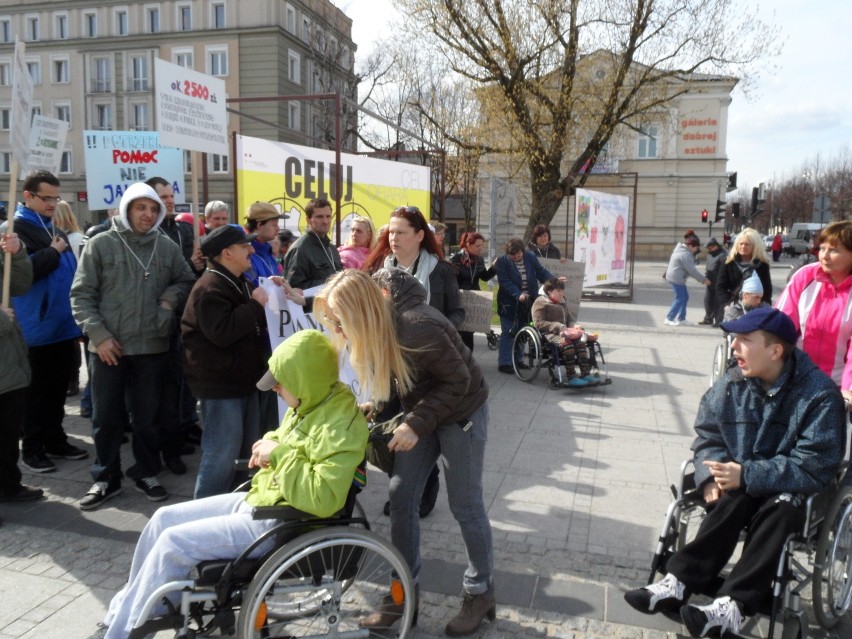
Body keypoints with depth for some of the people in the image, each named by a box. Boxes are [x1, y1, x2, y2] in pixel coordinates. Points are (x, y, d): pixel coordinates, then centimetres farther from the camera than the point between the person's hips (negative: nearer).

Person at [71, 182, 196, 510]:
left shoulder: (168, 247, 5)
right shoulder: (100, 244, -1)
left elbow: (186, 280, 17)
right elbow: (81, 295, -3)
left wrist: (171, 296, -5)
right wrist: (99, 335, -11)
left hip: (153, 346, 2)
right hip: (108, 347, -1)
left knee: (148, 415, 12)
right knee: (106, 416, 9)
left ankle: (146, 473, 28)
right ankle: (106, 478, 24)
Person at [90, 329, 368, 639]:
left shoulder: (341, 426, -26)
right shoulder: (310, 403, 3)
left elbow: (323, 500, -33)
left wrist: (280, 455, -27)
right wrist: (270, 444, 0)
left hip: (279, 526, -10)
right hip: (258, 500, 10)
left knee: (173, 543, -11)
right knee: (163, 519, 11)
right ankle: (128, 608, 29)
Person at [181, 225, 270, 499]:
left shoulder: (239, 282, 15)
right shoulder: (211, 287, -17)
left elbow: (252, 324, 24)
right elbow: (221, 332, -28)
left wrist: (262, 305, 5)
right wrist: (255, 305, -21)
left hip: (243, 378, 10)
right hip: (220, 383, -10)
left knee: (248, 448, 18)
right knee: (223, 452, -6)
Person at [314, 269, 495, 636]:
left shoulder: (417, 329, -34)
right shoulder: (375, 325, -11)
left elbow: (457, 381, -24)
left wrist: (417, 424, -26)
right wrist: (376, 406, -7)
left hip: (462, 411, -7)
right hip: (421, 410, 7)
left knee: (464, 506, 4)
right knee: (401, 498, 6)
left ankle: (480, 594, 24)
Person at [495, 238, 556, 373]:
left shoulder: (531, 257, 1)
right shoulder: (502, 262, -12)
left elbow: (541, 272, 3)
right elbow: (505, 282, -20)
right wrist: (518, 294, -33)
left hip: (528, 302, 5)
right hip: (509, 303, -5)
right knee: (508, 332, -2)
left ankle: (517, 359, 26)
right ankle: (504, 363, 3)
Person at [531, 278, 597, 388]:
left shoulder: (562, 303, 23)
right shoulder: (540, 302, -1)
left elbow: (569, 319, 30)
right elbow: (539, 323, -11)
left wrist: (574, 325, 4)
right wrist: (559, 327, -19)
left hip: (563, 332, 7)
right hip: (548, 333, -7)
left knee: (580, 341, -23)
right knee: (566, 342, -36)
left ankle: (585, 374, -27)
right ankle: (571, 378, -39)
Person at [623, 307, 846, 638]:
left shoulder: (820, 395, -17)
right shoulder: (729, 385, -4)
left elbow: (815, 467, -22)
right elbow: (707, 434, 3)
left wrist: (747, 475, -31)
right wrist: (712, 475, -18)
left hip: (792, 490, -3)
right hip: (739, 482, 3)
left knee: (781, 508, -35)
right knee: (732, 500, -31)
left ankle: (730, 605, -41)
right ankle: (679, 581, -37)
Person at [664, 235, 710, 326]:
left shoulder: (681, 249, 14)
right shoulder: (685, 254, -20)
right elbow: (692, 270, -20)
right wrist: (703, 279, -13)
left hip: (675, 277, 11)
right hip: (677, 278, -11)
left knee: (685, 297, 14)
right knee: (680, 299, -5)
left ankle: (681, 319, 20)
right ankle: (669, 319, 1)